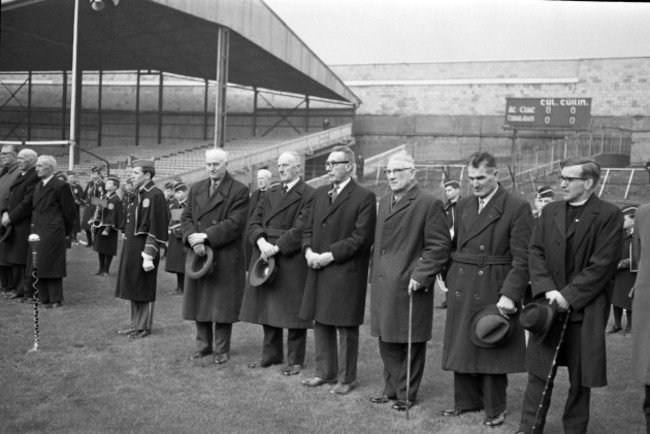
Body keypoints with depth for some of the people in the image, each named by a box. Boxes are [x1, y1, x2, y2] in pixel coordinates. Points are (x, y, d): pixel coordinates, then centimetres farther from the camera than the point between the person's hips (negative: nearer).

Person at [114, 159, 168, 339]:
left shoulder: (155, 196, -15)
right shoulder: (137, 194, 11)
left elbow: (156, 229, -19)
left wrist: (149, 256, -21)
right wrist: (128, 248, 16)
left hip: (144, 249, -8)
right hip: (131, 248, 9)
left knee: (144, 291, 3)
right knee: (133, 290, 15)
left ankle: (144, 327, 14)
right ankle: (135, 325, 26)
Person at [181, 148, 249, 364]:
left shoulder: (239, 191, -6)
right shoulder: (196, 188, 13)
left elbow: (235, 224, -15)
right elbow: (186, 217, 7)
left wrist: (205, 236, -19)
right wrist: (192, 238, -13)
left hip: (226, 257, -5)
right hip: (198, 254, 5)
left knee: (222, 304, 1)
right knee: (199, 302, 10)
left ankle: (222, 349, 13)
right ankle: (204, 345, 23)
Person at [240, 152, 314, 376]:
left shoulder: (308, 195, -7)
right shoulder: (271, 193, 15)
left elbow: (300, 229, -16)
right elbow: (254, 221, 8)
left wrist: (277, 247, -20)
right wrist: (261, 241, -11)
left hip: (291, 260, -7)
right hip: (265, 256, 7)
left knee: (292, 311, 0)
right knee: (267, 308, 14)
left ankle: (295, 360, 11)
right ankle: (271, 355, 27)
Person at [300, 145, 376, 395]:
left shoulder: (364, 197, -8)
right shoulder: (320, 194, 14)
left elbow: (361, 238, -14)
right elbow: (309, 228, 17)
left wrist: (329, 255, -17)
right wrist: (308, 251, -3)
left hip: (346, 273, -7)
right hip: (318, 271, 7)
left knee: (346, 328, 2)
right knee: (321, 323, 14)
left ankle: (347, 378, 14)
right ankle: (325, 372, 27)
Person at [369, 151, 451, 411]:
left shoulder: (429, 204, -11)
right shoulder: (384, 201, 13)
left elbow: (439, 246, -14)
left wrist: (420, 276, -18)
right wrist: (376, 272, 14)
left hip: (410, 286, -7)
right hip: (383, 285, 7)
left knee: (411, 343, 5)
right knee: (387, 341, 15)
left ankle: (407, 394, 18)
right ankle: (392, 389, 29)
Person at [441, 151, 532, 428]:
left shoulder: (517, 208, -10)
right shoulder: (464, 205, 10)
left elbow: (522, 260, -13)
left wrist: (510, 295, -20)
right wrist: (451, 278, 8)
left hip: (493, 292, -5)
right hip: (461, 290, 6)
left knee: (492, 350, 5)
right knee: (462, 347, 12)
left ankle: (495, 409, 20)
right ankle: (467, 400, 28)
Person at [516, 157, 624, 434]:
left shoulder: (609, 215, -7)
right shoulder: (550, 211, 9)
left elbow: (602, 265, -13)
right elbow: (536, 252, 5)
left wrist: (569, 295, -15)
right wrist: (548, 289, -10)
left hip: (585, 309, -4)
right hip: (549, 304, 4)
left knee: (581, 377, 8)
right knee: (539, 372, 6)